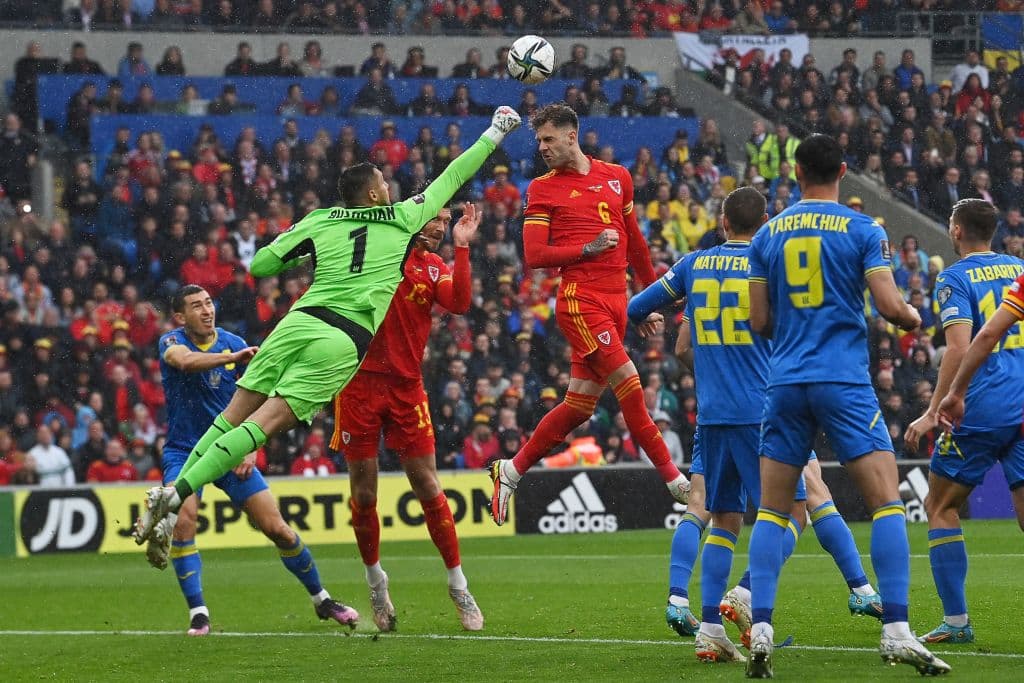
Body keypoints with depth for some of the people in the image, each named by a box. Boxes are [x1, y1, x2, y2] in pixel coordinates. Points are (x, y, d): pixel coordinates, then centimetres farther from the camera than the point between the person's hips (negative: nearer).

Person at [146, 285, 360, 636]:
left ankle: (321, 599, 16)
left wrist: (250, 451, -6)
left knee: (277, 528, -2)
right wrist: (233, 357, -47)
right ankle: (198, 613, -18)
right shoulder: (172, 342, -9)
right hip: (183, 451, -2)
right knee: (183, 520, -27)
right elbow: (185, 361, -34)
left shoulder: (234, 344, -1)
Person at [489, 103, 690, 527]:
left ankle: (512, 470, 18)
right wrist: (589, 248, -12)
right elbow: (534, 256, -4)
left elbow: (635, 242, 24)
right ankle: (672, 479, -8)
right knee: (628, 383, -14)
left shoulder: (617, 177, 14)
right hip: (580, 299, -5)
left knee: (579, 406, 5)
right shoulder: (543, 189, 2)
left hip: (616, 301, 5)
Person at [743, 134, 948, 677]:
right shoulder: (863, 231, -1)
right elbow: (890, 307, -8)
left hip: (786, 384, 3)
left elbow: (759, 321, 9)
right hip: (845, 385, -3)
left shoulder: (767, 235, 8)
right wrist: (914, 318, 15)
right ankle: (896, 631, -13)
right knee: (887, 501, -2)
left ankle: (759, 629, -5)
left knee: (771, 512, 9)